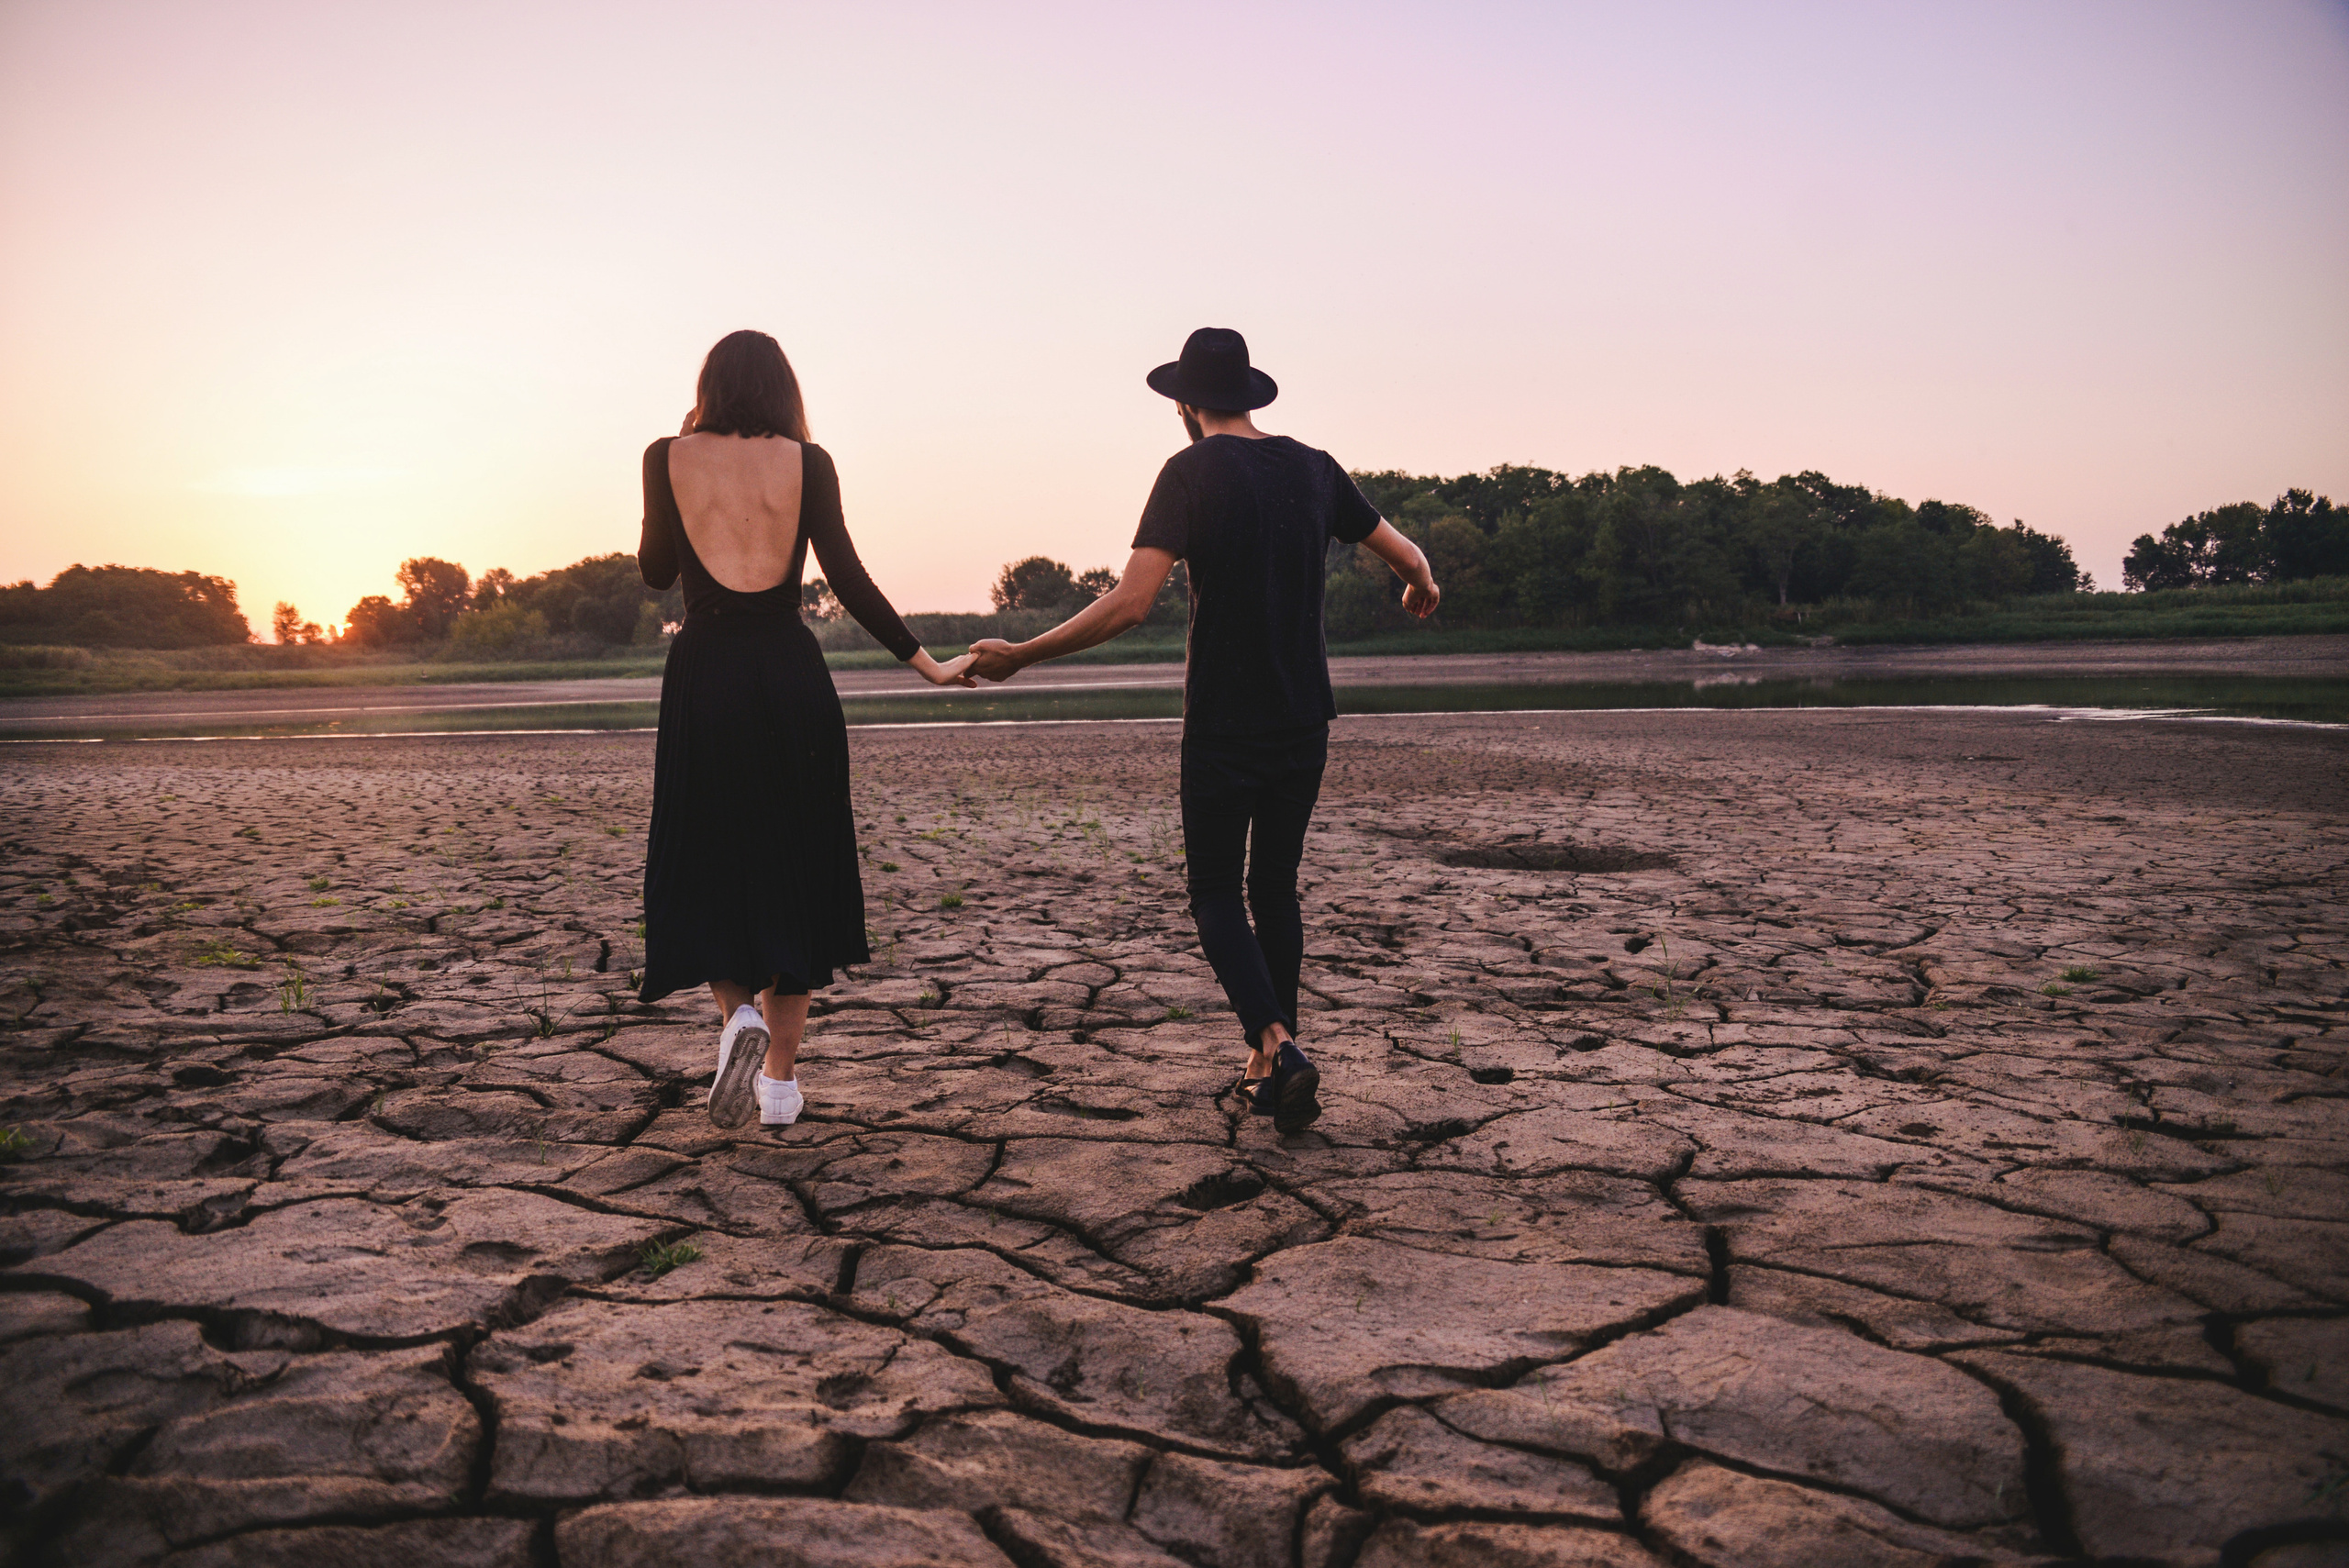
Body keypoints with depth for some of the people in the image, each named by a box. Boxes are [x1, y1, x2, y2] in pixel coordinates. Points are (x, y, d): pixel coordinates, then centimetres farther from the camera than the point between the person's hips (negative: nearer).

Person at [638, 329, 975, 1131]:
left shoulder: (669, 458, 1)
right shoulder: (807, 462, 0)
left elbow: (656, 571, 11)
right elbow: (848, 579, -5)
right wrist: (925, 663, 1)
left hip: (703, 674, 0)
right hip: (791, 674, 1)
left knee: (706, 864, 14)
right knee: (792, 869, 10)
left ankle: (738, 1012, -11)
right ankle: (780, 1079, 13)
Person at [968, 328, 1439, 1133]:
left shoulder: (1193, 471, -9)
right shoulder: (1313, 467, 6)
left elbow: (1129, 605, -20)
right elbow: (1408, 558, 13)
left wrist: (1019, 655, -13)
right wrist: (1422, 588, 37)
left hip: (1222, 727, -5)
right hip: (1305, 722, 5)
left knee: (1215, 893, 6)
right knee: (1275, 889, 16)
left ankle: (1276, 1044, -13)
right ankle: (1272, 1065, 21)